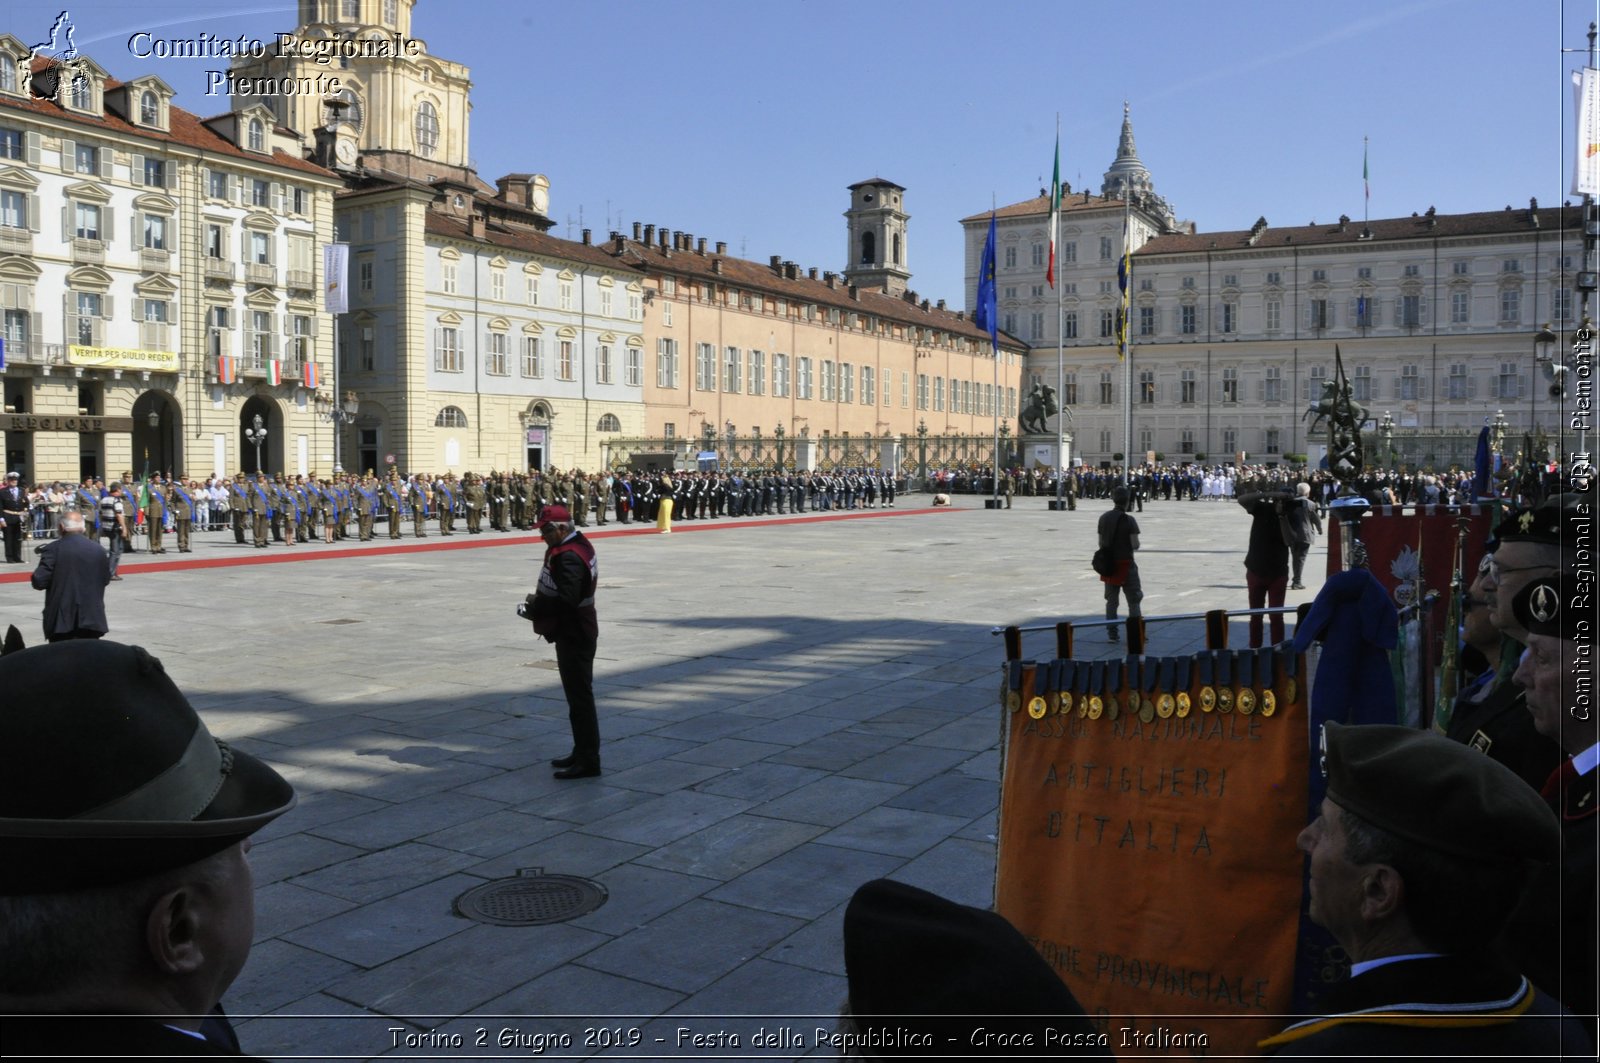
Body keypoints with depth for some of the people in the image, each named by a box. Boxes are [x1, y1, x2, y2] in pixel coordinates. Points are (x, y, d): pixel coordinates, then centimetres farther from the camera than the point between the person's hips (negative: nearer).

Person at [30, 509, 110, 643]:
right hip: (92, 617, 3)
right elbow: (106, 579, 14)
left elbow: (39, 582, -12)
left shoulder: (53, 549, -9)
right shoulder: (97, 549, 4)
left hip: (62, 618, -3)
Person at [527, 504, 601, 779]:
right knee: (578, 694, 18)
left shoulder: (568, 557, -23)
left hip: (573, 636, -11)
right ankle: (582, 752, 29)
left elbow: (566, 600, -31)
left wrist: (537, 605, -17)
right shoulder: (578, 544, 10)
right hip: (576, 632, 11)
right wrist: (539, 600, 3)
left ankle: (588, 760, 1)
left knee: (579, 696, -5)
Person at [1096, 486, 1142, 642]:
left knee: (1111, 600, 12)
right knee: (1133, 600, 6)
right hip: (1126, 563, -5)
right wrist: (1136, 544, 5)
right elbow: (1135, 545, -16)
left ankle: (1111, 633, 12)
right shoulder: (1129, 520, -13)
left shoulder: (1104, 518, 2)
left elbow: (1101, 543, 6)